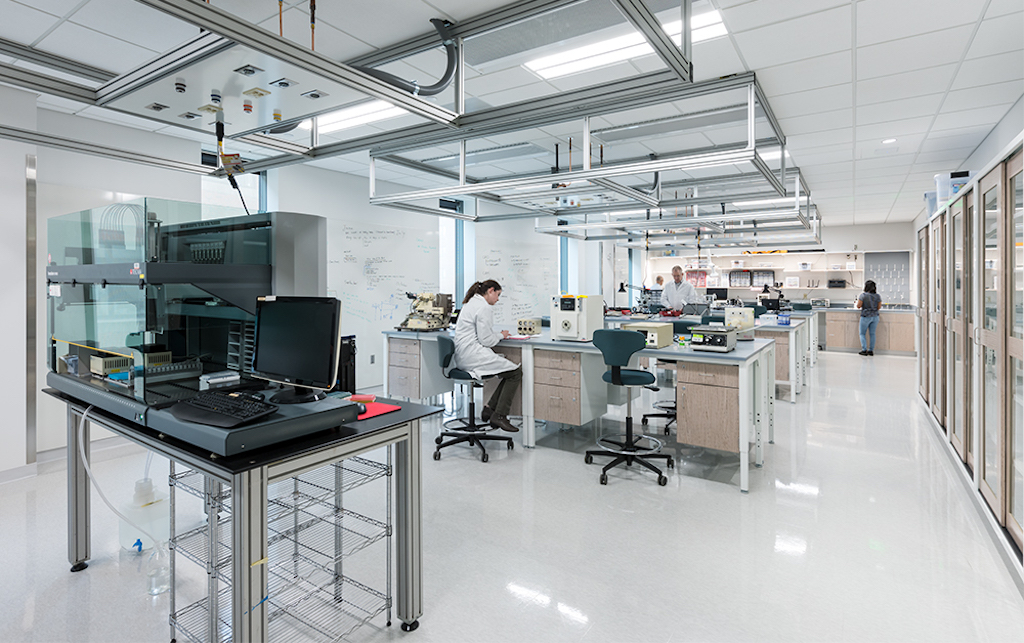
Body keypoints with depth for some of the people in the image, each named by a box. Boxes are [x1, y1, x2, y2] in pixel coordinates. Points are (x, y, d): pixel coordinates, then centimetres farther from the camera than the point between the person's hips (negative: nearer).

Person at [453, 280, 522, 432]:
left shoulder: (470, 303, 18)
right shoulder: (484, 308, -14)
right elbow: (486, 340, -16)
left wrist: (497, 335, 17)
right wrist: (501, 336, 2)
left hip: (463, 357, 11)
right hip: (473, 355, -11)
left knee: (511, 370, 11)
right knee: (516, 371, -8)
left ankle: (489, 409, 9)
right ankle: (499, 416, -5)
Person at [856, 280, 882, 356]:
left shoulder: (863, 295, -13)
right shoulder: (878, 296, 0)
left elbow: (858, 306, -12)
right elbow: (879, 307, 5)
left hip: (865, 317, -4)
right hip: (875, 316, 4)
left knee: (862, 333, 6)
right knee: (873, 334, 10)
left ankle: (864, 349, -4)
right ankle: (871, 350, 13)